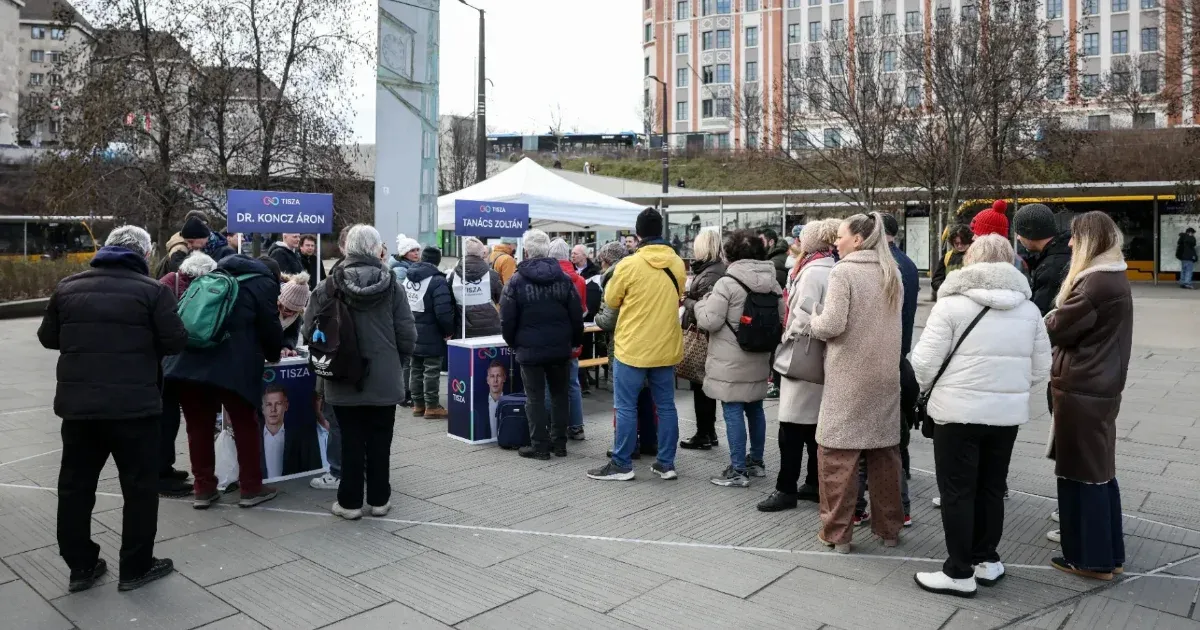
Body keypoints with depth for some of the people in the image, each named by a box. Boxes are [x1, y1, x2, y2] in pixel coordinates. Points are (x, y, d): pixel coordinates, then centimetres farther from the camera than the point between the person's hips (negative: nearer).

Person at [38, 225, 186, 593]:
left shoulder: (68, 287, 8)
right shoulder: (152, 290, -8)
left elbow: (48, 338, 15)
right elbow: (175, 341, -11)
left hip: (77, 402, 5)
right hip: (133, 404, -5)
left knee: (75, 484, 16)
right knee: (139, 485, 6)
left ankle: (80, 566, 24)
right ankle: (136, 567, 13)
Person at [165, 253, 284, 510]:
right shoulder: (263, 283, 11)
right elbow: (270, 328, 7)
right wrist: (273, 355, 27)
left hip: (188, 361, 5)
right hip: (231, 366, -5)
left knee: (199, 426, 13)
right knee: (246, 425, 8)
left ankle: (204, 488, 20)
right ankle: (251, 488, 15)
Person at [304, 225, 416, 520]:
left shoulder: (328, 286, -6)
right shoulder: (392, 286, -5)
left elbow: (310, 332, -5)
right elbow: (408, 338, -7)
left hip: (344, 380, 0)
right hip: (384, 381, 0)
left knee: (351, 441, 10)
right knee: (379, 441, 11)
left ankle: (350, 501, 17)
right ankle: (379, 499, 19)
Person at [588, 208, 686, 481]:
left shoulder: (630, 264, -13)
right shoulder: (677, 264, 2)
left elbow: (611, 299, -1)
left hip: (633, 347, -5)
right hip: (666, 347, 5)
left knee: (626, 406, 3)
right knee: (665, 406, 10)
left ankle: (621, 464, 9)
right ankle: (666, 464, 17)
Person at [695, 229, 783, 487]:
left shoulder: (727, 283, -16)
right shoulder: (772, 283, 5)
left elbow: (710, 321, -16)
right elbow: (780, 318, 12)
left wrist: (701, 303, 3)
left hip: (731, 362, -7)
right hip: (758, 359, 7)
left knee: (733, 413, -1)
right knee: (755, 410, 17)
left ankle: (738, 470, 3)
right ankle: (756, 461, 30)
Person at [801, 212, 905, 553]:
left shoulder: (844, 272, -12)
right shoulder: (892, 273, 9)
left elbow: (832, 325, -19)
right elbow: (889, 322, 15)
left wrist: (810, 323, 2)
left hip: (850, 376, -7)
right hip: (886, 375, 7)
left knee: (837, 454, 3)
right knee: (885, 452, 15)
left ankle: (837, 532, 9)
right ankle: (889, 528, 26)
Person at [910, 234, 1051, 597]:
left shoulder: (952, 304, -12)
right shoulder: (1029, 309, 4)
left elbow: (925, 362, -12)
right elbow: (1041, 368, 8)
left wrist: (930, 390, 9)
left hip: (959, 411, -5)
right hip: (1008, 412, 5)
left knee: (957, 492, 5)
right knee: (991, 488, 18)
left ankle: (959, 572, 12)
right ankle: (986, 561, 29)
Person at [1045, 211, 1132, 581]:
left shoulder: (1095, 282, -19)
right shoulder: (1115, 278, 13)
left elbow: (1057, 328, -13)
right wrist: (1055, 320, 1)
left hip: (1081, 388, -10)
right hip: (1101, 386, 10)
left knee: (1080, 472, 1)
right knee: (1100, 470, 16)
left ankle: (1091, 559, 11)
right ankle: (1109, 554, 26)